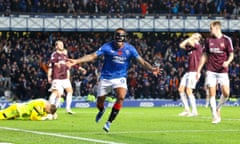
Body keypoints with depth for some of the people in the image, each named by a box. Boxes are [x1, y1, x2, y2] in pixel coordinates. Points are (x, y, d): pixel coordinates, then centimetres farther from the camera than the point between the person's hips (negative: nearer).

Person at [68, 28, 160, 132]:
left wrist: (152, 69, -27)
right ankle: (102, 111, 48)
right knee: (99, 103, 6)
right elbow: (92, 56, -14)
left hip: (120, 78, 0)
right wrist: (76, 61, -24)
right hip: (105, 78, 0)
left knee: (121, 97, -28)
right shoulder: (108, 47, -11)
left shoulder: (129, 49, -6)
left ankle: (109, 122, -15)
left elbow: (141, 61, -9)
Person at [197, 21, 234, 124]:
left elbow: (231, 54, 3)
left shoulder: (226, 40, 0)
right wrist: (199, 69, 10)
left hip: (222, 71, -2)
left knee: (226, 93, -11)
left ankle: (217, 109, 16)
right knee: (212, 94, -5)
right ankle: (215, 116, 2)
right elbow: (205, 55, 14)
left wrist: (227, 62, -19)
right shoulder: (209, 40, 8)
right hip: (211, 71, 2)